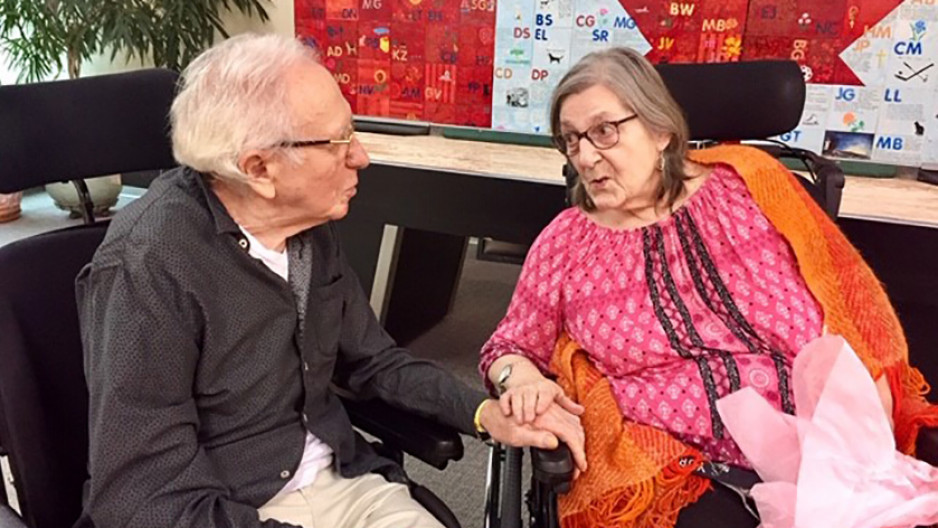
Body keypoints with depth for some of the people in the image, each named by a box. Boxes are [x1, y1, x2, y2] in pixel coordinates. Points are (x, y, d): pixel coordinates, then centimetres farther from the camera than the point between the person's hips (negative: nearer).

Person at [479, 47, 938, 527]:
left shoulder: (747, 181, 3)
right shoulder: (564, 243, 3)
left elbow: (846, 304, 6)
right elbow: (509, 346, 13)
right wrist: (521, 377, -10)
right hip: (673, 473, -2)